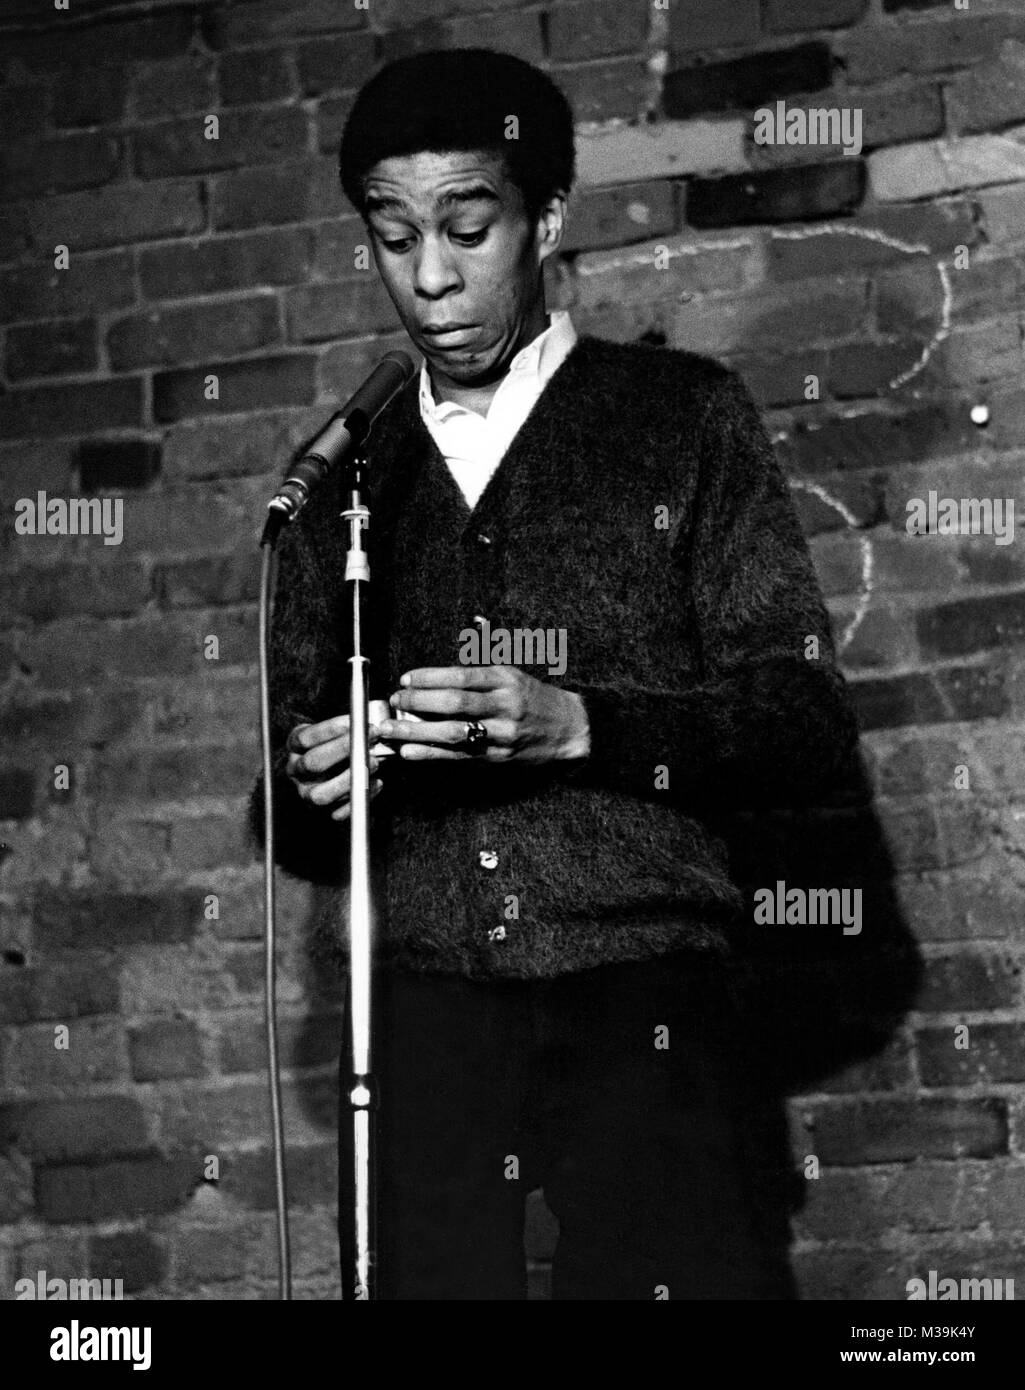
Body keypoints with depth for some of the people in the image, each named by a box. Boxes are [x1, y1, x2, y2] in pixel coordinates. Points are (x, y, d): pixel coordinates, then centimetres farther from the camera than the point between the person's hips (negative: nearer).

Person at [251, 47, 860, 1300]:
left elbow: (808, 724, 2)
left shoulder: (682, 420, 7)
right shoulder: (351, 477, 16)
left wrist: (577, 726, -13)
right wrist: (310, 787, -4)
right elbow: (295, 824, 20)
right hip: (422, 1036, 3)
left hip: (642, 1018, -2)